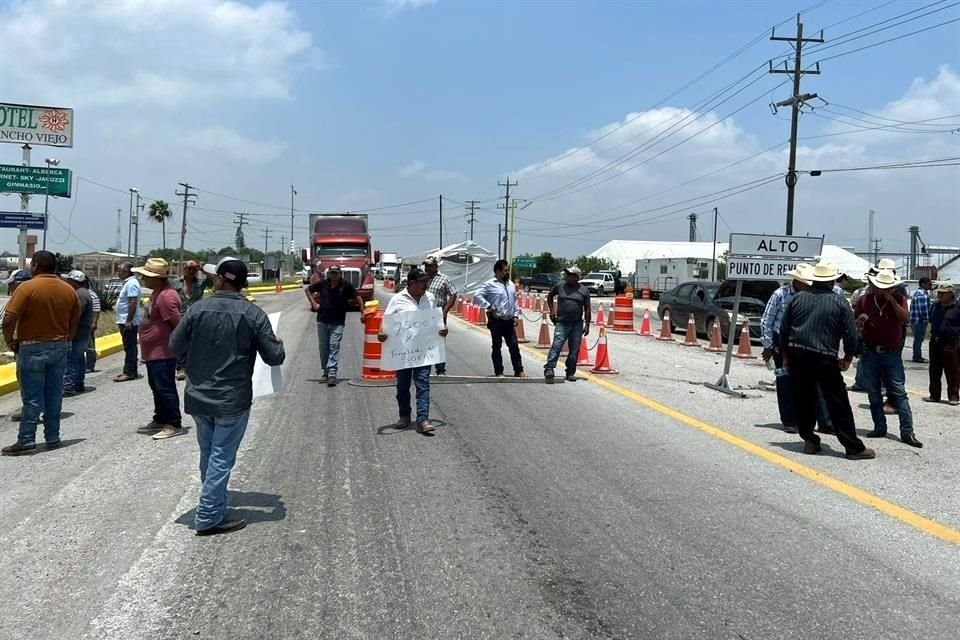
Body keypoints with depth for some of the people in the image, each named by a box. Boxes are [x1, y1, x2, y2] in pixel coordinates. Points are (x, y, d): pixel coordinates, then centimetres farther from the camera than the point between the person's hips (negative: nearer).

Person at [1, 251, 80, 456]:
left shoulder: (27, 287, -13)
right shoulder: (68, 290, 5)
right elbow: (75, 321, 10)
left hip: (32, 348, -5)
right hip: (60, 347, 5)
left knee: (32, 397, -1)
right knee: (54, 395, 10)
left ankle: (26, 441, 3)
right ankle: (53, 438, 15)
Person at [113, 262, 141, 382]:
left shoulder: (131, 283, -16)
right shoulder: (128, 283, 17)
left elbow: (133, 303, -23)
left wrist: (128, 321, -25)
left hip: (129, 322, -11)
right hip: (125, 321, 11)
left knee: (129, 347, -8)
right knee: (130, 347, 13)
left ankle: (129, 372, -6)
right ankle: (132, 372, 18)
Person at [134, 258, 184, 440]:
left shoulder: (166, 296, -22)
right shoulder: (157, 293, 12)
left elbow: (177, 324, -24)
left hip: (162, 353, -11)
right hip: (153, 352, 11)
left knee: (165, 389, -4)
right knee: (156, 387, 19)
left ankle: (174, 425, 3)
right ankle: (160, 420, 30)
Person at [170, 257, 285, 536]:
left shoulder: (197, 309, -7)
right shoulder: (253, 314, -12)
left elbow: (175, 347, 0)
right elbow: (274, 357, -10)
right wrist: (279, 344, 12)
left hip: (198, 397, 3)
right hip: (233, 401, -3)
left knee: (208, 454, 20)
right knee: (221, 458, 5)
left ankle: (216, 506, 37)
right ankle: (208, 518, 8)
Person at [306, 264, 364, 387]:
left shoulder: (346, 285, -5)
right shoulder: (322, 284, 1)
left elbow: (357, 297, 0)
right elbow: (308, 289, 16)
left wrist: (362, 313, -6)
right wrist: (313, 303, 6)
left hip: (338, 322, -3)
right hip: (322, 321, 3)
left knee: (334, 347, -9)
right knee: (323, 348, 10)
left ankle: (332, 374, -12)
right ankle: (325, 372, 22)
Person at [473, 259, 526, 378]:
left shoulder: (511, 284, 13)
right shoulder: (490, 285, -7)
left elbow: (515, 301, 19)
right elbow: (477, 296, -13)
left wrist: (516, 315, 11)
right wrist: (488, 306, -15)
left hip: (509, 321, 5)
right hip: (496, 321, -5)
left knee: (514, 346, 6)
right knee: (497, 347, 4)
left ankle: (518, 371, 13)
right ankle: (499, 372, 11)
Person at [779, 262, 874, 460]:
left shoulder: (798, 298, 6)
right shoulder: (839, 303, -1)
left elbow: (784, 329, 9)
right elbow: (851, 334, -2)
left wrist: (786, 355, 18)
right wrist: (847, 358, 11)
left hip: (797, 356, 3)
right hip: (825, 358, -3)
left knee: (803, 401, 12)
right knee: (838, 405, 1)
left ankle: (809, 440, 17)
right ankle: (854, 447, 5)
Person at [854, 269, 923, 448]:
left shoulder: (899, 299, 1)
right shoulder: (864, 300, 5)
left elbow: (905, 318, -16)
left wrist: (891, 299, -20)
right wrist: (859, 320, -11)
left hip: (891, 353, -2)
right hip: (870, 353, 2)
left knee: (899, 392, -5)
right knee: (873, 393, 7)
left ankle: (907, 432, -5)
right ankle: (879, 428, 17)